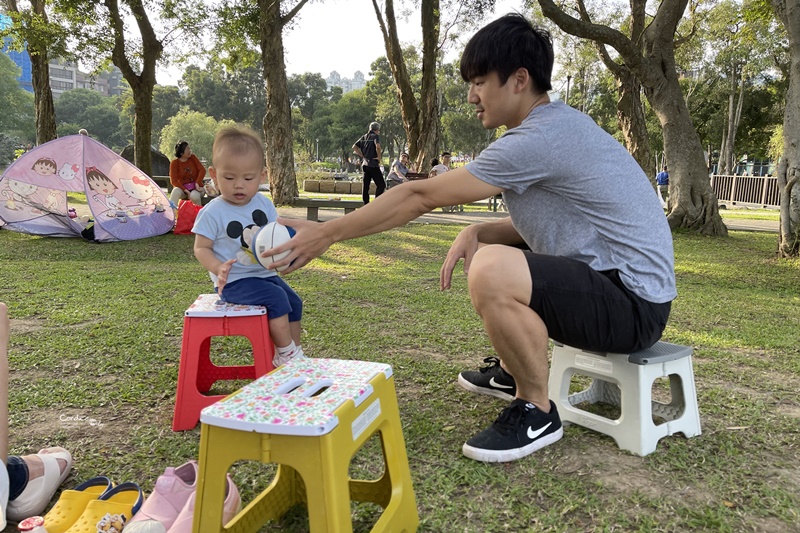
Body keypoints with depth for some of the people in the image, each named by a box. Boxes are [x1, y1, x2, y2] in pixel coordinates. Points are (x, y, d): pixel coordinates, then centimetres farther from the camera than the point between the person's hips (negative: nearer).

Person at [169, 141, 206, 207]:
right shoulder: (175, 163, -4)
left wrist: (197, 183, -19)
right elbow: (173, 180, -10)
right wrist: (186, 191, -21)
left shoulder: (193, 157, 2)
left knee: (194, 196, -35)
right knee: (175, 191, -34)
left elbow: (202, 170, -5)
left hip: (195, 187, 0)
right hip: (182, 188, 0)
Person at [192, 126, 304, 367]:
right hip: (235, 281, -7)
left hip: (265, 273, 7)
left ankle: (294, 353, 23)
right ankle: (287, 354, -9)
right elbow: (201, 248, -8)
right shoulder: (212, 212, -12)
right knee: (276, 299, -23)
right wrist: (219, 268, -27)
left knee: (294, 302, 7)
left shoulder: (264, 204, 3)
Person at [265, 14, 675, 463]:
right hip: (609, 278, 10)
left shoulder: (539, 138, -21)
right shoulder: (556, 126, 10)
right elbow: (540, 225, 16)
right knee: (486, 252, 18)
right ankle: (511, 372, 28)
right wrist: (477, 232, -3)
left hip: (635, 304, -10)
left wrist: (325, 234, -11)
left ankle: (536, 413, -8)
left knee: (492, 271, -32)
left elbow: (420, 197, -19)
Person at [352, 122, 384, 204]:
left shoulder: (364, 137, 15)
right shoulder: (375, 136, -6)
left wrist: (363, 156, 8)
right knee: (381, 185, -5)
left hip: (365, 164, 8)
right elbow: (378, 146, -26)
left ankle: (366, 205, 13)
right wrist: (379, 157, -12)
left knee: (365, 186, 10)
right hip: (373, 164, -8)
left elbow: (354, 147, 11)